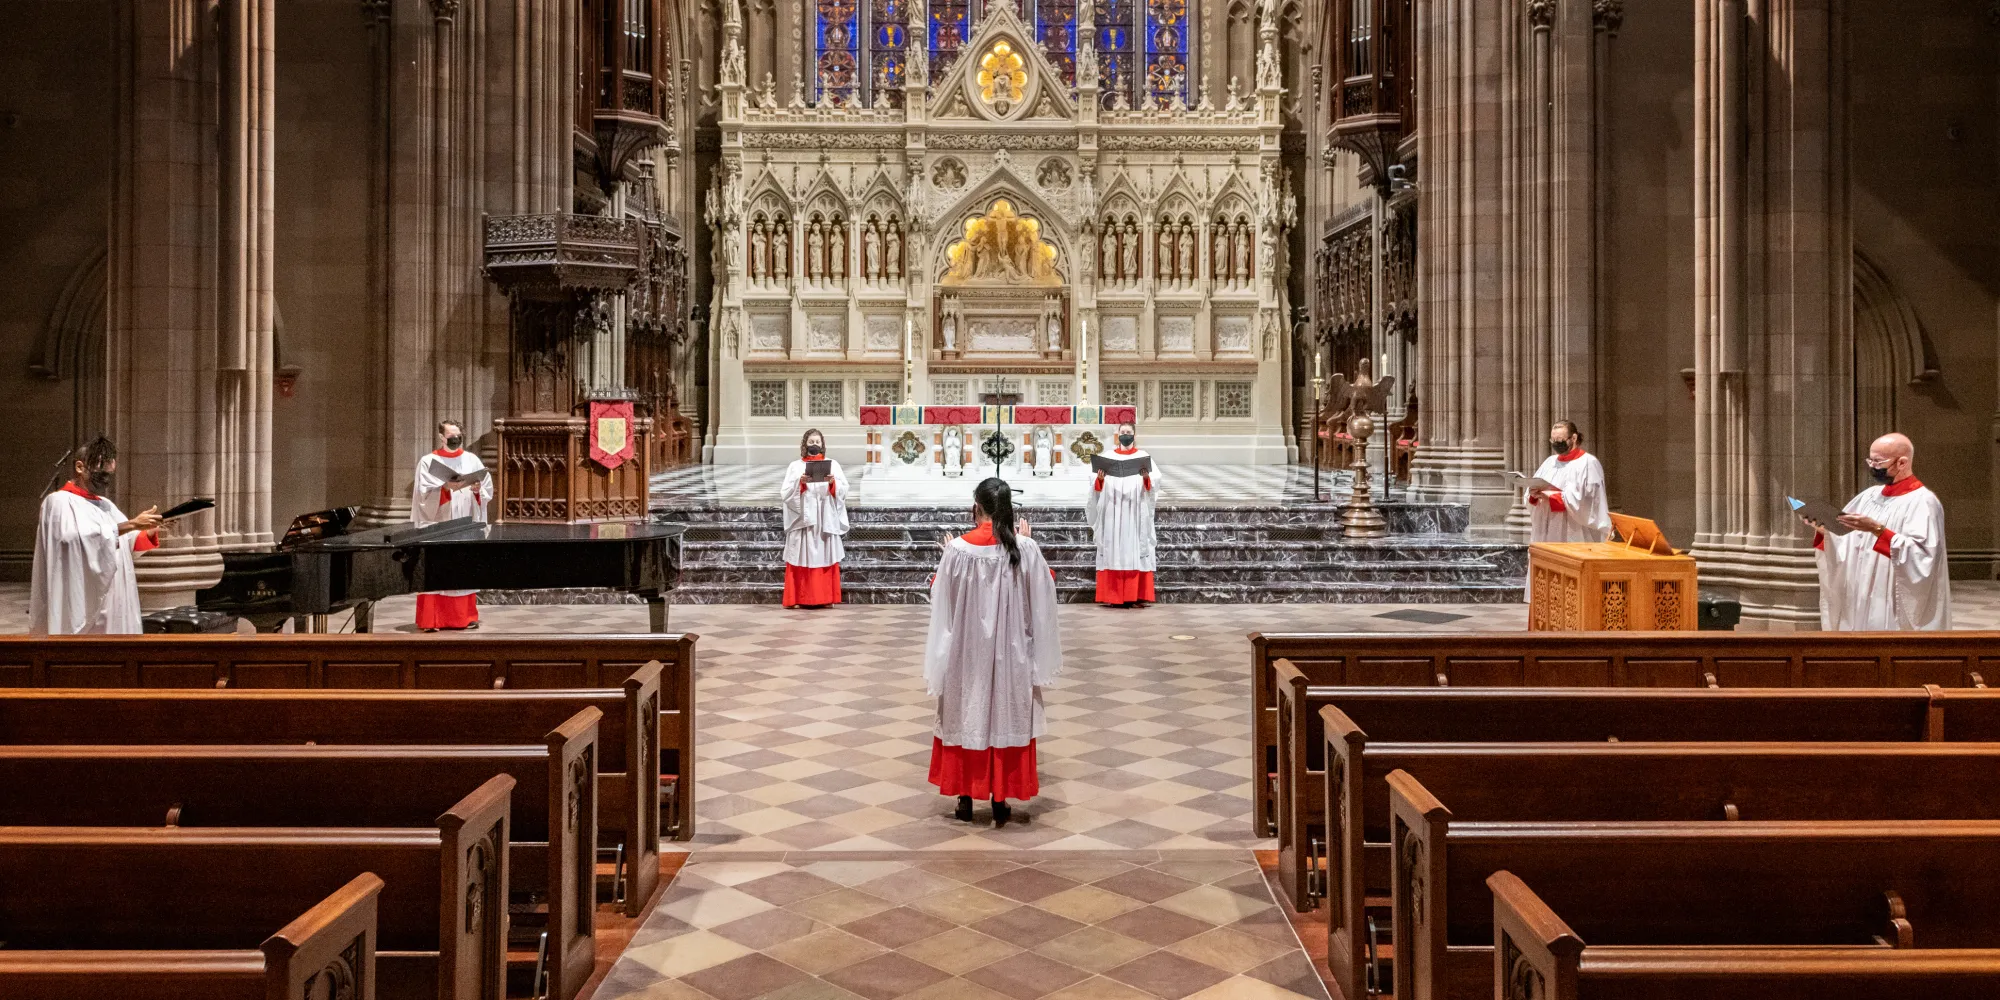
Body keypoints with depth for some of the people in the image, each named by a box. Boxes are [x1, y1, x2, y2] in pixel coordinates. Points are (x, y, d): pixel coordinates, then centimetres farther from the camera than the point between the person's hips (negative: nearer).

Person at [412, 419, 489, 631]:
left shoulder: (472, 460, 8)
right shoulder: (428, 462, 1)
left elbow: (488, 493, 6)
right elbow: (424, 494, -8)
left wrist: (478, 490, -15)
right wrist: (445, 488, -23)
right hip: (437, 527, -2)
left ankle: (466, 616, 8)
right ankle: (433, 619, -2)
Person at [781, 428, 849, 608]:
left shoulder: (833, 464, 9)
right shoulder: (795, 466, 6)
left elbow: (844, 490, 0)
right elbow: (785, 493, -3)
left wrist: (833, 482, -19)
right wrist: (800, 483, -19)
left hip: (825, 520, 1)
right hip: (803, 519, -1)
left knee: (825, 557, 0)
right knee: (803, 557, -3)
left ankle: (826, 598, 4)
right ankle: (800, 598, 1)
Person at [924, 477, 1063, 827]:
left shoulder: (957, 548, -13)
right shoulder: (1025, 548, -11)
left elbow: (941, 598, 0)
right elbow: (1042, 596, 4)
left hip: (965, 651, 0)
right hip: (1010, 652, 0)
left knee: (966, 716, 14)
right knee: (1005, 718, 12)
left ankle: (966, 800, 22)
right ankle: (1000, 801, 18)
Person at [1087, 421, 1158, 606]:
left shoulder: (1143, 455, 10)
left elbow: (1156, 479, -2)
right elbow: (1098, 484, 3)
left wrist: (1147, 478, -23)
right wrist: (1100, 478, -19)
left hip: (1135, 512, -1)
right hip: (1113, 511, 1)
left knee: (1135, 549, -5)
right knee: (1113, 550, -3)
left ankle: (1135, 596, -3)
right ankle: (1114, 595, -2)